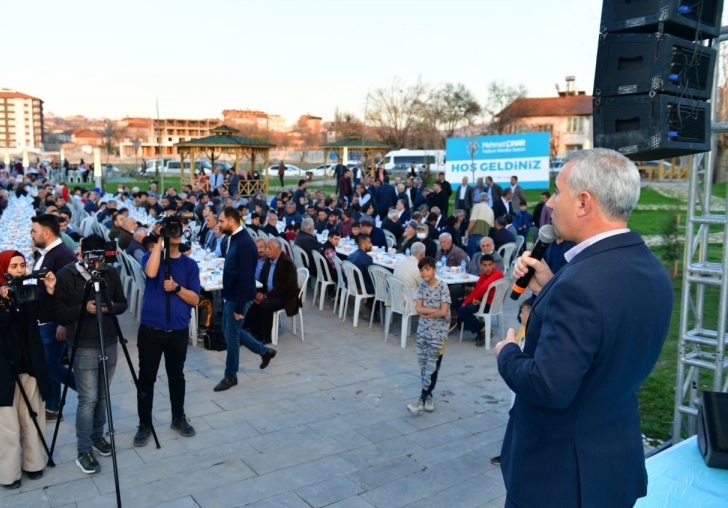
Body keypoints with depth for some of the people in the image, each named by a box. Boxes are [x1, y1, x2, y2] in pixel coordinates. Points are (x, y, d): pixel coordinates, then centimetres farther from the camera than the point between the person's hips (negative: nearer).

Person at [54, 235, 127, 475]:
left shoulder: (111, 272, 1)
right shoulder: (66, 275, -9)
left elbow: (122, 303, 7)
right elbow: (58, 311, -9)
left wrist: (111, 307, -15)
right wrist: (83, 308, -23)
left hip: (109, 343, 4)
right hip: (83, 346, -4)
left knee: (102, 395, 13)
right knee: (88, 398, -4)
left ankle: (97, 435, 32)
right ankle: (83, 451, 7)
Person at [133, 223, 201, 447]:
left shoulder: (190, 264, 2)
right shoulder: (151, 256, -1)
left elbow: (195, 299, -2)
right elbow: (151, 273, -25)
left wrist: (177, 288, -19)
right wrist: (159, 241, -21)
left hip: (178, 331, 2)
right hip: (150, 330, -1)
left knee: (177, 377, 15)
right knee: (146, 378, 6)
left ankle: (178, 418, 31)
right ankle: (145, 424, 20)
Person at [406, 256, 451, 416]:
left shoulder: (443, 287, -11)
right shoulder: (422, 287, 3)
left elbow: (444, 311, -17)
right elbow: (418, 309, -6)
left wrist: (426, 313, -9)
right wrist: (436, 311, -15)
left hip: (438, 332, -6)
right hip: (422, 331, 6)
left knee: (432, 366, -3)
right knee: (423, 363, 10)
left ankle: (422, 399, -3)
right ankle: (428, 395, 23)